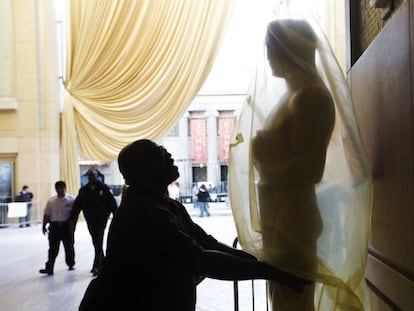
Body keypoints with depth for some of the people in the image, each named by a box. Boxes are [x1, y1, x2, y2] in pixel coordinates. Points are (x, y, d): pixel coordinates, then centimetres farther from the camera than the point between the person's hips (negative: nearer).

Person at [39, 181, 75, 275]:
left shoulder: (71, 199, -3)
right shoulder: (51, 201, 8)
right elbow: (47, 215, 9)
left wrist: (72, 225, -13)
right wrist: (44, 225, 1)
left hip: (66, 226, -2)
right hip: (54, 226, 2)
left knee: (69, 246, 11)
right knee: (53, 249, -1)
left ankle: (71, 264, 30)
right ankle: (49, 268, -4)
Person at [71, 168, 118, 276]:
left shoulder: (103, 188, -4)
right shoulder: (83, 190, 4)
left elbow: (112, 203, -3)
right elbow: (76, 206, 2)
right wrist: (72, 220, -5)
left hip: (102, 219, -4)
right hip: (90, 220, 4)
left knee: (98, 243, -8)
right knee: (96, 243, 13)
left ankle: (96, 266, -5)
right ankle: (101, 263, 28)